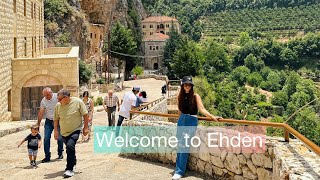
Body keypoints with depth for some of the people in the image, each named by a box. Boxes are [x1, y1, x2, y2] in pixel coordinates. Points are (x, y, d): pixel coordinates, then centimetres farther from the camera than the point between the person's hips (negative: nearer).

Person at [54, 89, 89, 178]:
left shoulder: (78, 102, -13)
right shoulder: (58, 105, -5)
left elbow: (85, 115, -6)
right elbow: (56, 119, 8)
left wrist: (85, 128, -5)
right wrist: (56, 130, 5)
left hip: (75, 130, -4)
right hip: (64, 132, 5)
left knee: (70, 146, -23)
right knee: (69, 148, 17)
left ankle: (70, 169, -17)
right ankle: (73, 162, 44)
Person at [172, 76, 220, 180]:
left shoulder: (195, 96, -6)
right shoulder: (180, 96, 7)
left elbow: (201, 109, -11)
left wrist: (212, 117, -22)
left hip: (191, 121, -5)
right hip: (181, 121, 5)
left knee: (184, 145, -10)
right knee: (180, 145, 6)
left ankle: (179, 171, -8)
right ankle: (179, 167, 18)